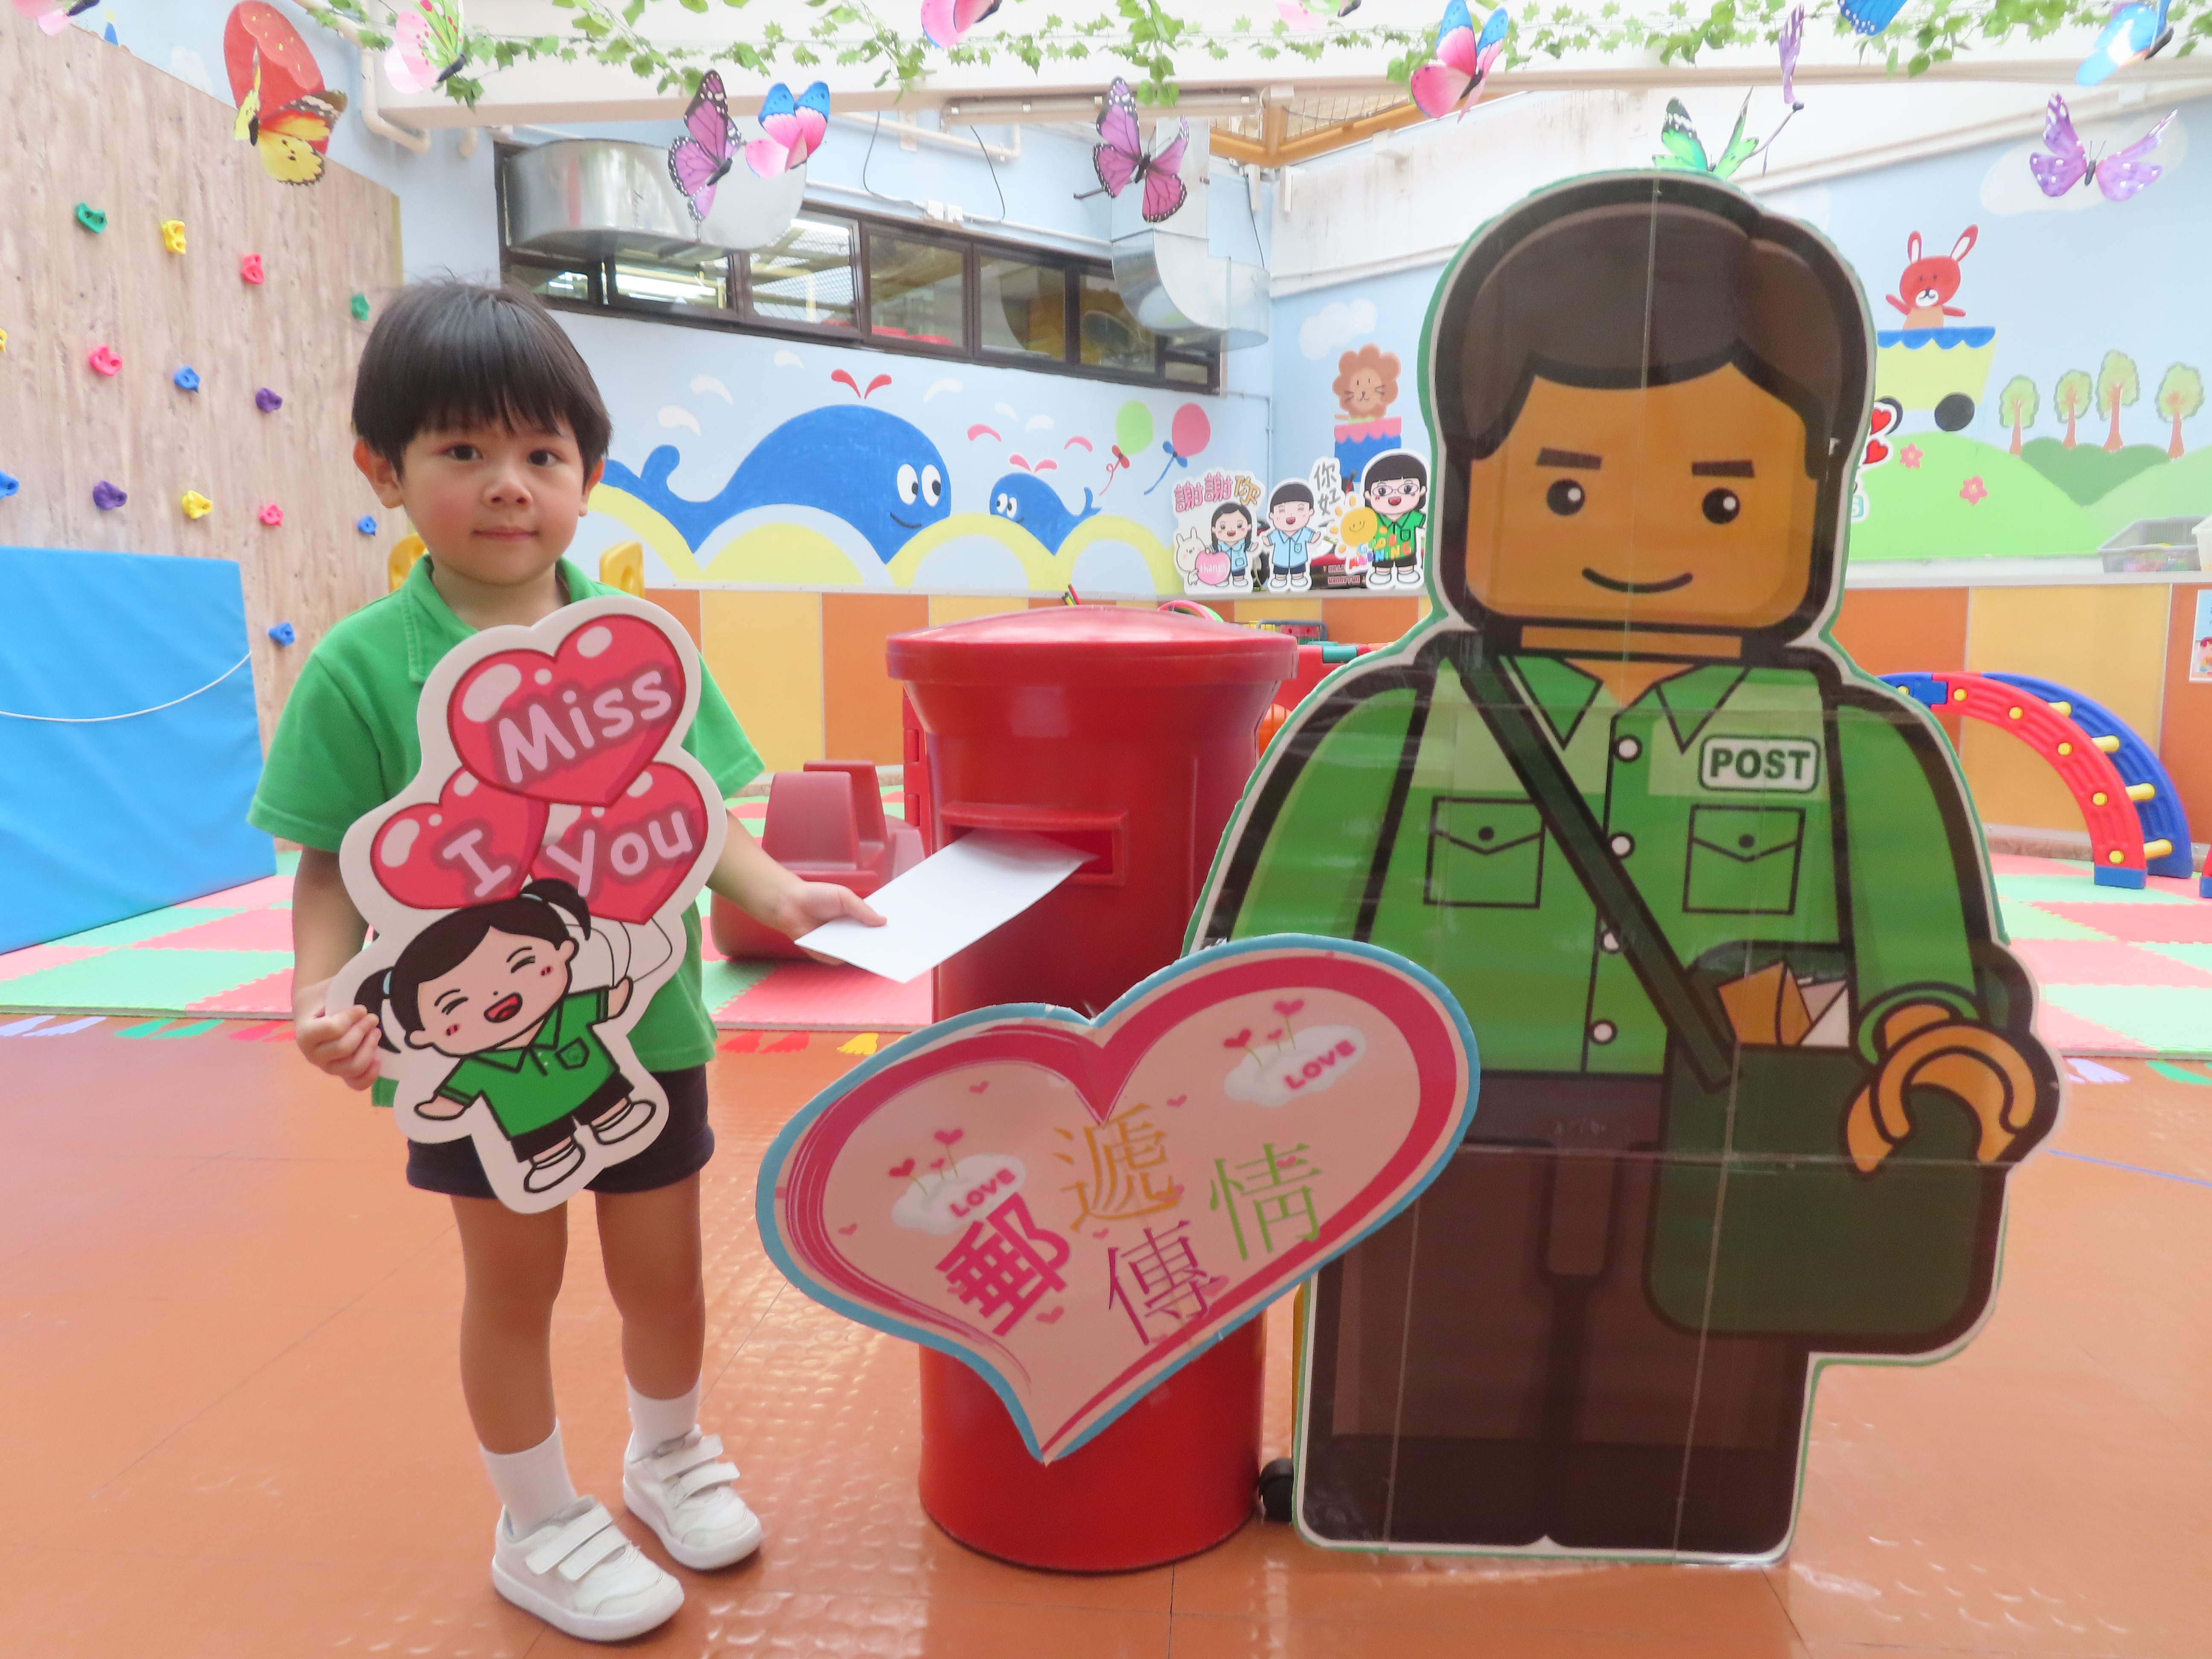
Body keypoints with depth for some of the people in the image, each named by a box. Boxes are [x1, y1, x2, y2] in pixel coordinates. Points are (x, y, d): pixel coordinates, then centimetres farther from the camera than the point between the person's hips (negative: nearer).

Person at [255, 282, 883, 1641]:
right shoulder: (362, 666, -11)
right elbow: (336, 866, -6)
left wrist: (778, 894, -16)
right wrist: (323, 989, -22)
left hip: (647, 1025, 2)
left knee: (664, 1271, 18)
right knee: (513, 1285, 17)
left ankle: (671, 1455, 48)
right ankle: (540, 1524, 41)